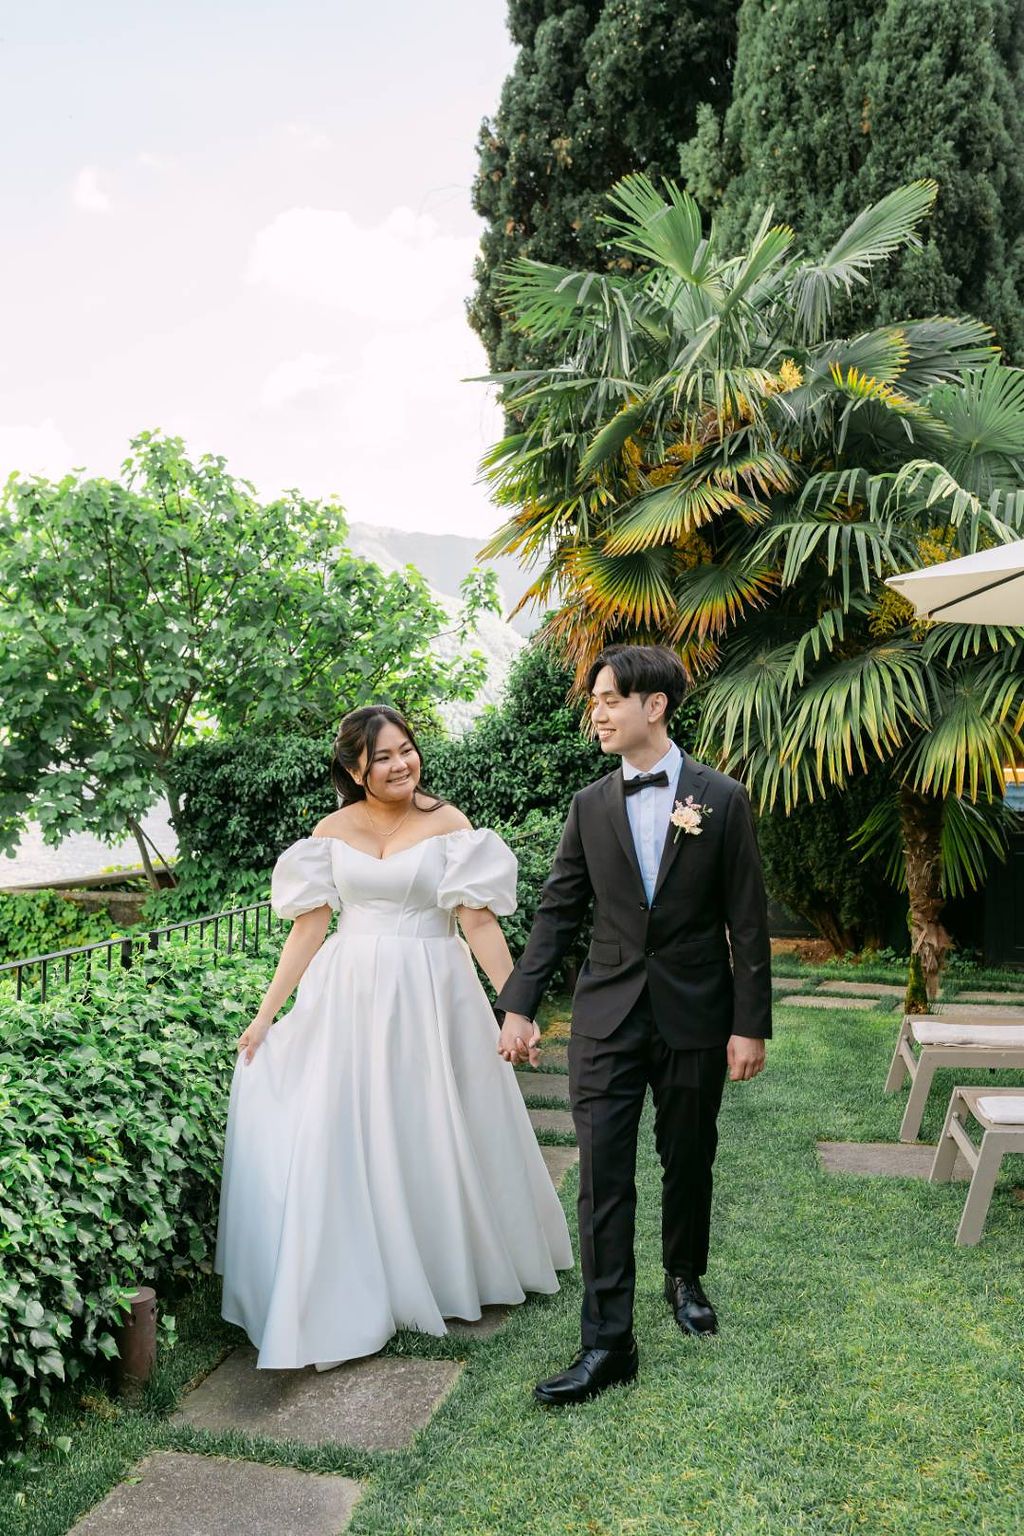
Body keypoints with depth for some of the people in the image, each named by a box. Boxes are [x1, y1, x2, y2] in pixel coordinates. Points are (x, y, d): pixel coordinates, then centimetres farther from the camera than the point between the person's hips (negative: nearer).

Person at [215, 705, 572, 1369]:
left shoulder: (447, 823, -4)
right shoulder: (332, 832, 2)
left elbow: (480, 921, -7)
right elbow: (309, 926, 3)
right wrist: (266, 1013, 1)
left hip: (431, 998, -2)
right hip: (349, 998, 2)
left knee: (438, 1137, 11)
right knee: (344, 1143, 4)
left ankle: (453, 1268, 35)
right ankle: (352, 1295, 22)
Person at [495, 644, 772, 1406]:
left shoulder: (723, 798, -5)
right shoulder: (590, 805, 2)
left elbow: (747, 921, -4)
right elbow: (558, 911, 4)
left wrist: (751, 1023, -6)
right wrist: (520, 1004, -1)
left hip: (695, 1016, -1)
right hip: (609, 1018, 1)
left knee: (689, 1164, 16)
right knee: (603, 1177, -2)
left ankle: (685, 1277, 42)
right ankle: (607, 1343, 7)